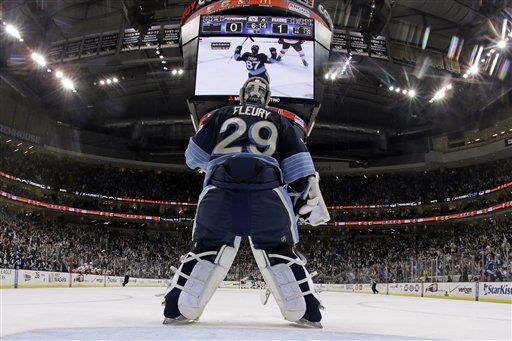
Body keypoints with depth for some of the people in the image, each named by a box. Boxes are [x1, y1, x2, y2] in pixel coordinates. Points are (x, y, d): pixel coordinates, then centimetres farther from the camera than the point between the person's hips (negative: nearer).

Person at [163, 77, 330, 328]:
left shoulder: (222, 115, 24)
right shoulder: (278, 121, 25)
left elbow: (195, 156, 22)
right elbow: (297, 162, 15)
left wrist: (213, 165, 43)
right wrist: (309, 195, 13)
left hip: (220, 188, 0)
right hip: (268, 191, 0)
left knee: (208, 247, 11)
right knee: (280, 250, 11)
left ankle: (179, 309, 6)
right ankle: (306, 312, 6)